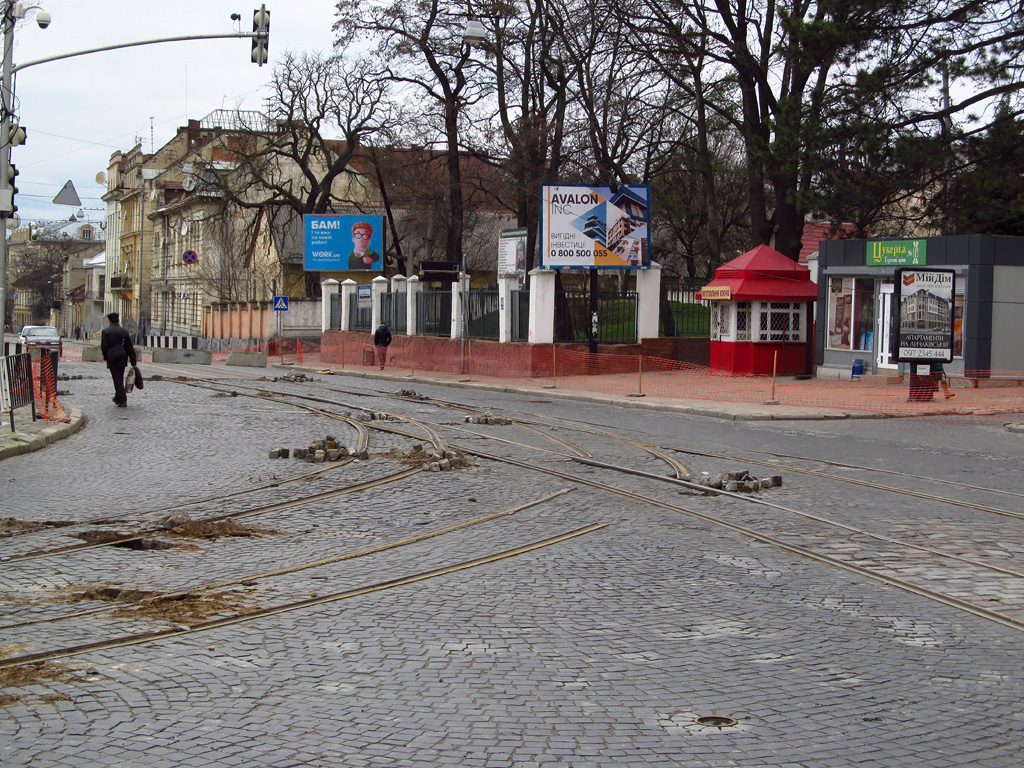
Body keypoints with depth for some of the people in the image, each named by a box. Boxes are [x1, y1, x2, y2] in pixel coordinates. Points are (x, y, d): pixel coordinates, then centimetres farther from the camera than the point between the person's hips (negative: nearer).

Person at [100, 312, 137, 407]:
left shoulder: (106, 331, -5)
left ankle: (122, 401, -9)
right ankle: (118, 398, 31)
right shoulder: (124, 331, 4)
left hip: (112, 359, -4)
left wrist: (105, 357, 9)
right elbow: (130, 347, 4)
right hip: (123, 360, 4)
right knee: (120, 379, 18)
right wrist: (133, 362, 8)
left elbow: (103, 346, -9)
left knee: (117, 379, -3)